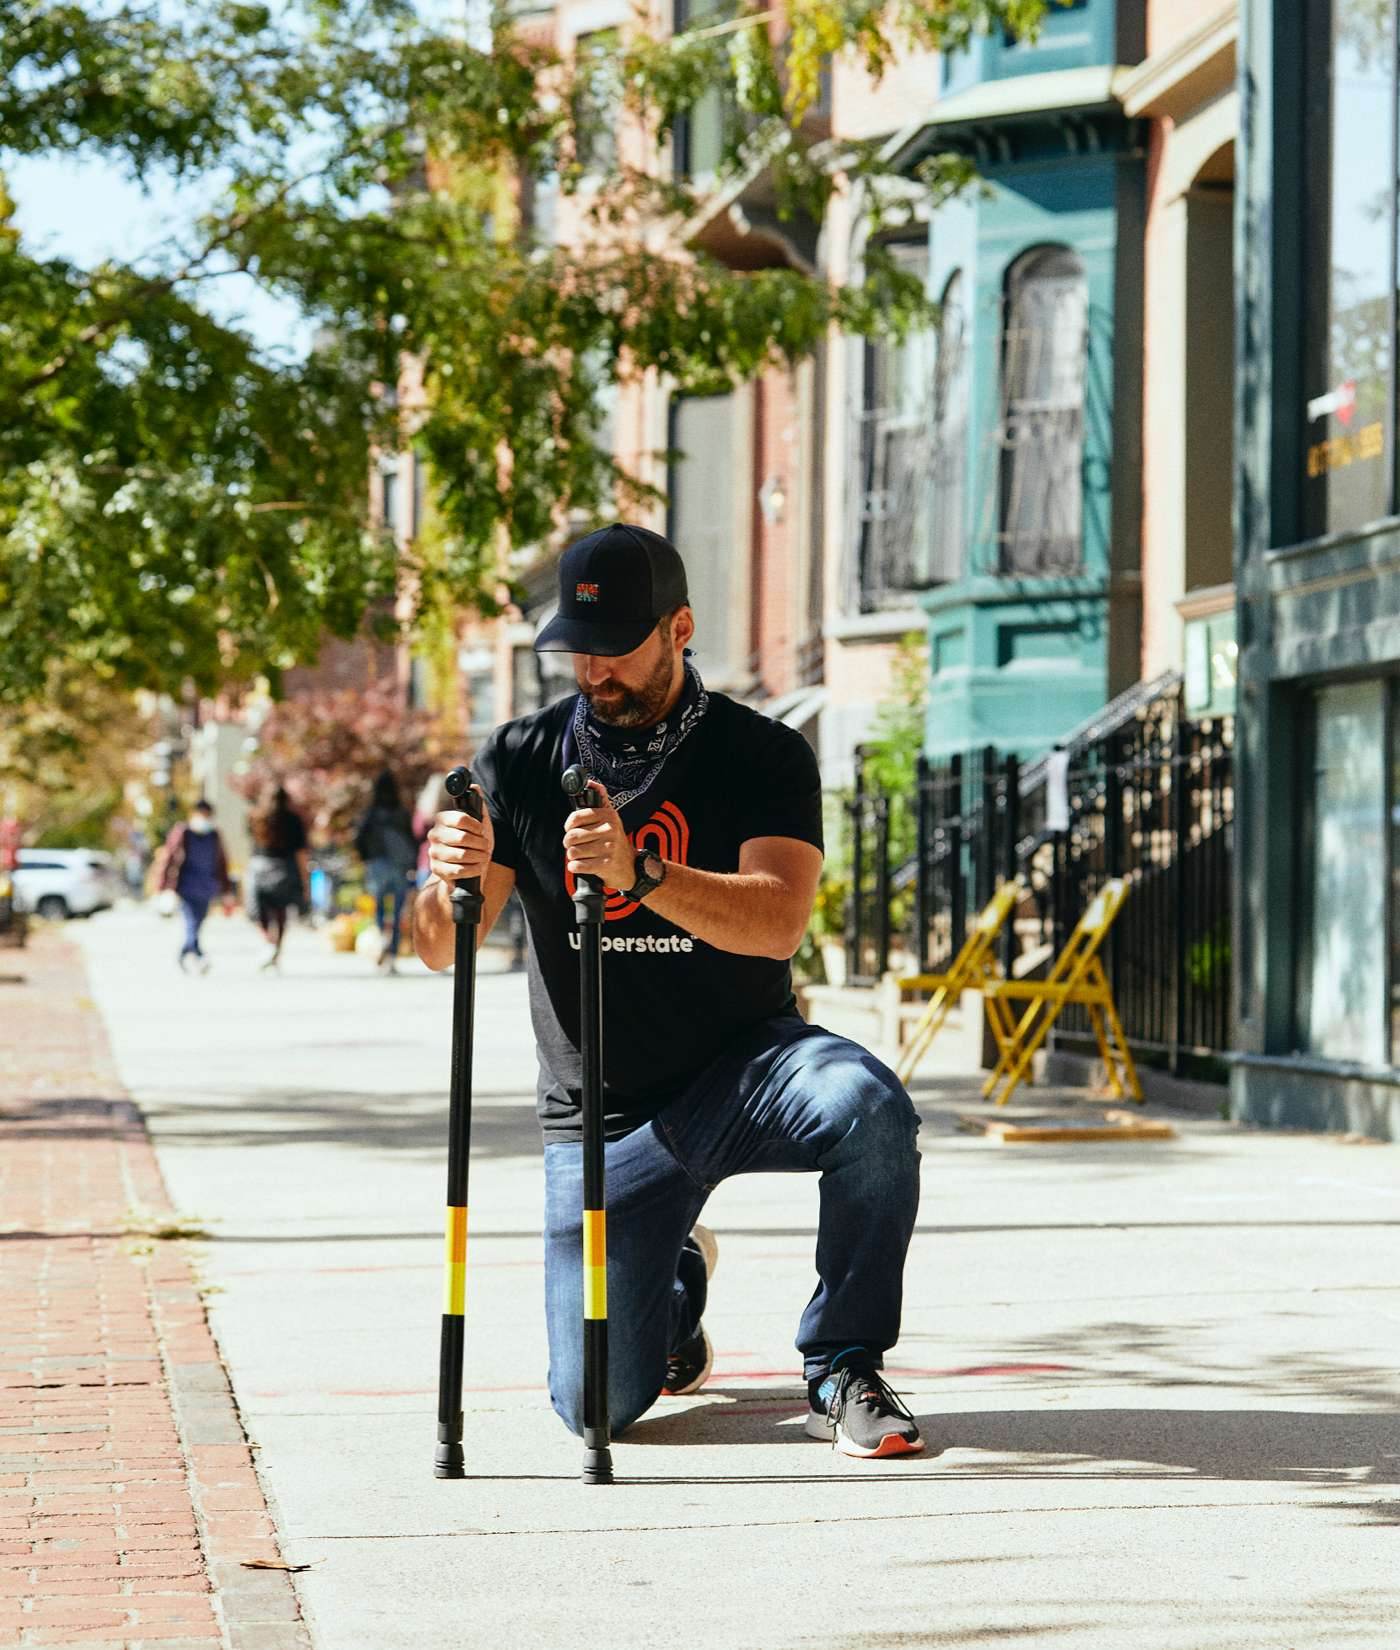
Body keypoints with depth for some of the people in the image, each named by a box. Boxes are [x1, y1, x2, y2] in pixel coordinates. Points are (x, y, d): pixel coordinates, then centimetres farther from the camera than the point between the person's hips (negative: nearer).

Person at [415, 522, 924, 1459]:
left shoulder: (763, 756, -6)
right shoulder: (522, 763, 1)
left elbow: (777, 922, -23)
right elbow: (441, 950, -4)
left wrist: (641, 873, -39)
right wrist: (452, 883, -28)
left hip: (740, 1067, -2)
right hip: (601, 1118, 2)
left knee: (868, 1107, -36)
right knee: (597, 1405, -9)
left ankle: (843, 1370, -14)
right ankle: (674, 1280, 29)